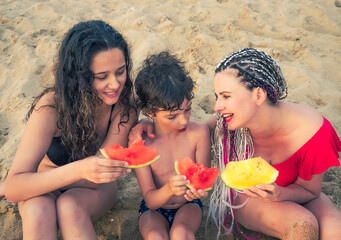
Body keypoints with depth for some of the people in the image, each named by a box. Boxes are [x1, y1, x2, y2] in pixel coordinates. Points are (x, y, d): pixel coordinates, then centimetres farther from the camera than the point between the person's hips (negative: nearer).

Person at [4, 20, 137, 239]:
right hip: (44, 190, -1)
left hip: (95, 190, 1)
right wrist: (79, 170, -48)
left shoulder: (124, 103, -21)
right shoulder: (51, 107, -27)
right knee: (39, 209, -35)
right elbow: (12, 189, -32)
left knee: (70, 206, -33)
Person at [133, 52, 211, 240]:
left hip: (188, 206, 1)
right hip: (154, 208, 0)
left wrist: (199, 188, -32)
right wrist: (169, 189, -40)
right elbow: (150, 200, -17)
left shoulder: (199, 133, -16)